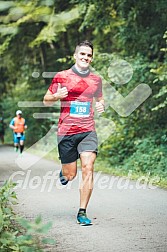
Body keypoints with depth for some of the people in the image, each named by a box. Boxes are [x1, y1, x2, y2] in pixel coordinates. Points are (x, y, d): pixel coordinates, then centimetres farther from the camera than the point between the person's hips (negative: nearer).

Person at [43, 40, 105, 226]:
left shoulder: (96, 80, 11)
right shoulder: (61, 76, 1)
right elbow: (46, 101, 8)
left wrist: (101, 105, 4)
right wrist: (57, 96, -15)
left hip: (88, 131, 2)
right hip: (66, 132, -2)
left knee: (88, 169, -15)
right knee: (70, 175, 4)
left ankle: (82, 213, -7)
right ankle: (63, 172, 43)